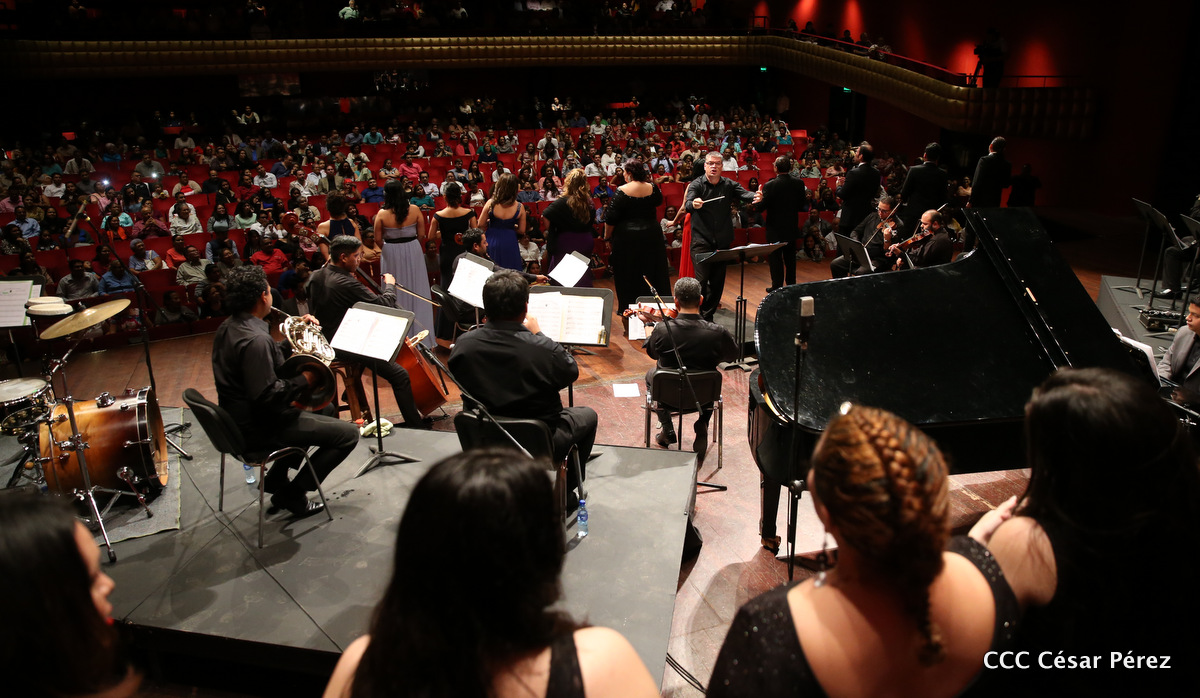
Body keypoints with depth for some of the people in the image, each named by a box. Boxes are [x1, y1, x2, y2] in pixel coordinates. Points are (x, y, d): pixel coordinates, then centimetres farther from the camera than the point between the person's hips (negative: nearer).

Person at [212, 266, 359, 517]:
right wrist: (304, 380, -19)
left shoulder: (228, 328, 5)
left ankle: (276, 479, 28)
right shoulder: (255, 339, -27)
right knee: (348, 433, -9)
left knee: (324, 409, 30)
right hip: (260, 429, -10)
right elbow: (266, 395, -31)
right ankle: (293, 493, 1)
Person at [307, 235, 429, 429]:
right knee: (400, 375, -11)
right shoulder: (347, 284, -26)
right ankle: (415, 424, -9)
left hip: (326, 341, 10)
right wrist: (390, 285, 0)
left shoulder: (316, 276, 2)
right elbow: (384, 304, -21)